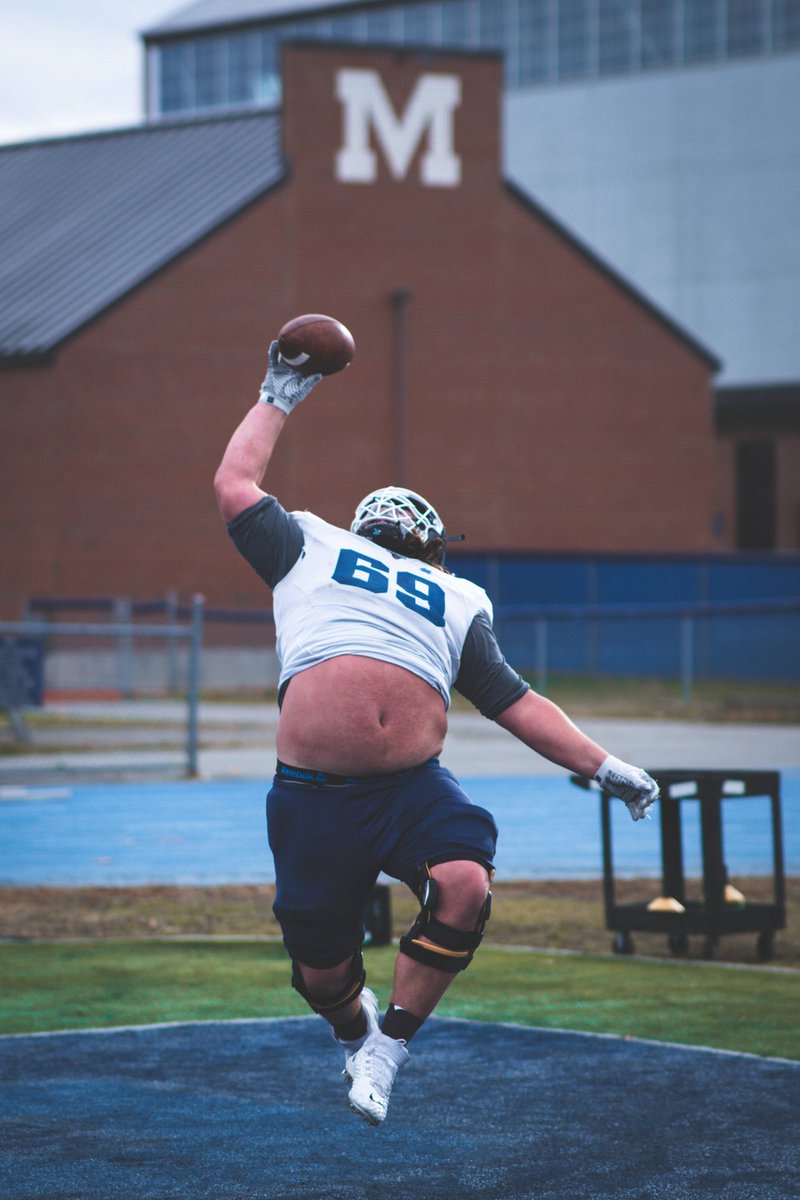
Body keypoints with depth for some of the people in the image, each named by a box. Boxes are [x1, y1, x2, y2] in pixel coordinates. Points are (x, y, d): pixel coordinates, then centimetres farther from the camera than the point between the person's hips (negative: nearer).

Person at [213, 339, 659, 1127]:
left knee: (465, 886, -26)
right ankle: (354, 1030, 39)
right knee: (320, 968, 2)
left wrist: (601, 766, 17)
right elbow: (233, 486, 26)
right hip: (315, 796, -1)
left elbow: (514, 703, 23)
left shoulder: (457, 602, 24)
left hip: (413, 791, 1)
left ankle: (388, 1048, -8)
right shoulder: (311, 549, 19)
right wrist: (276, 398, 35)